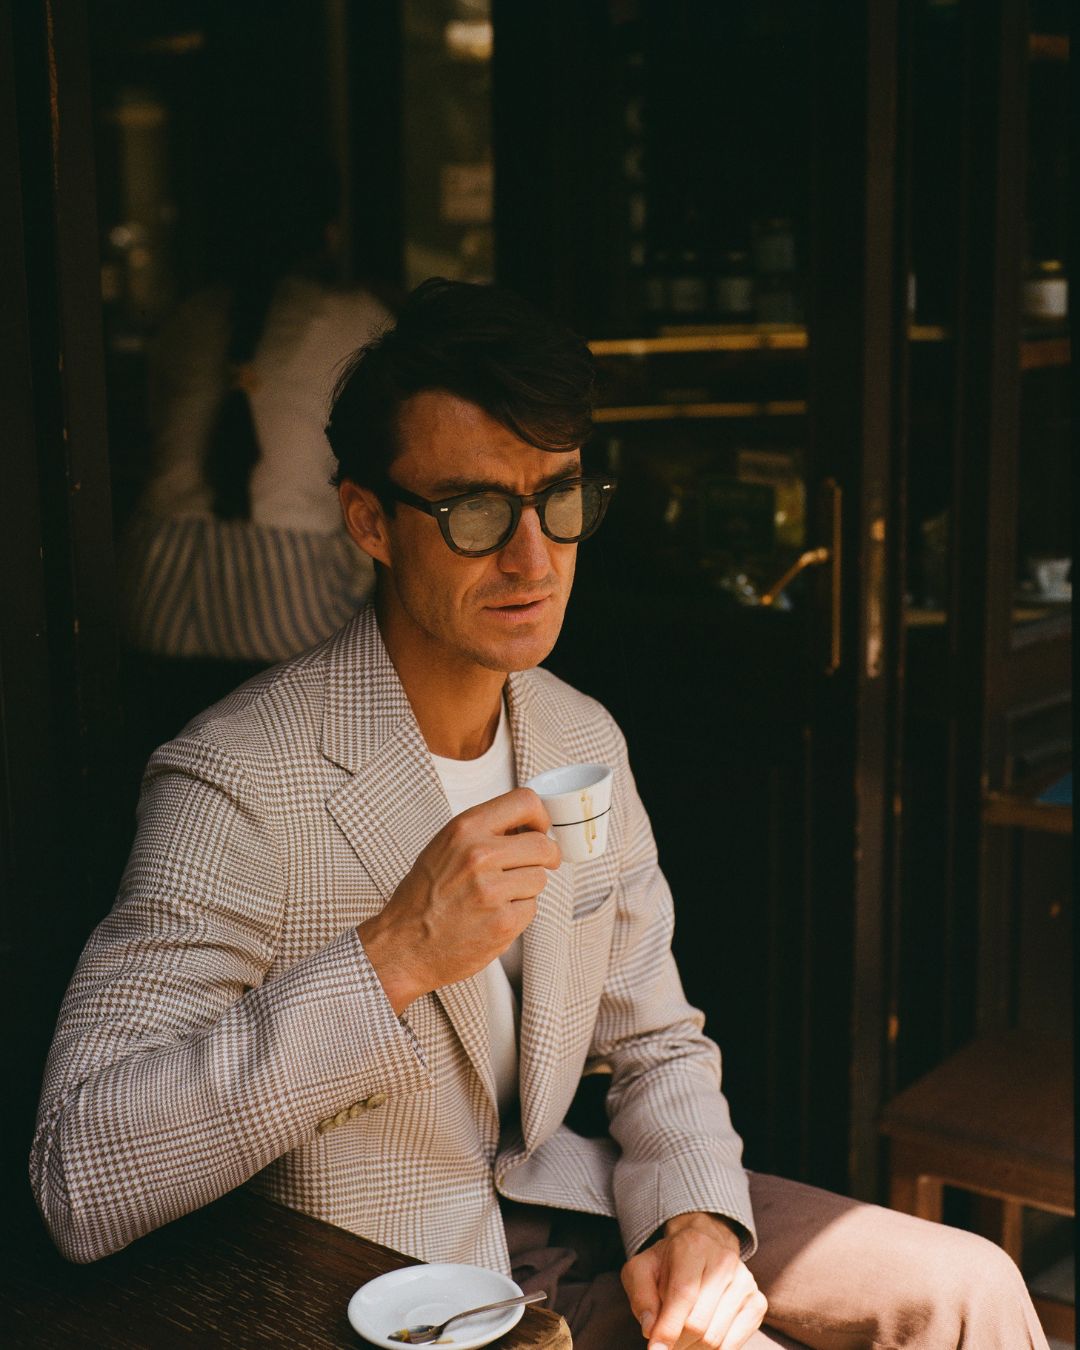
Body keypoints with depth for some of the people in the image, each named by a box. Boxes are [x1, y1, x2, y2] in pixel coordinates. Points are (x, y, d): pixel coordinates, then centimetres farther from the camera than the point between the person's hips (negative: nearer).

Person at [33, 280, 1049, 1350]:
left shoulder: (584, 742, 3)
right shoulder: (234, 783, -21)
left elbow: (653, 1046, 10)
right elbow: (80, 1182, -29)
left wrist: (697, 1219, -11)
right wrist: (393, 957, -34)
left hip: (557, 1204, 7)